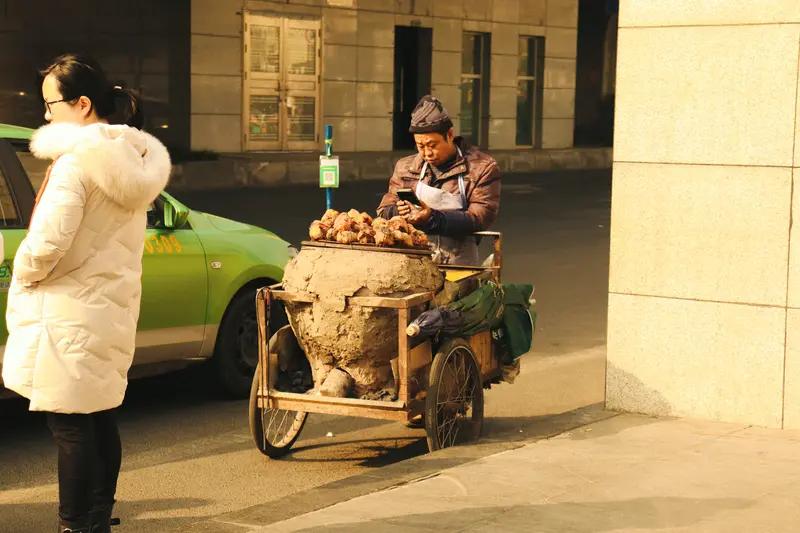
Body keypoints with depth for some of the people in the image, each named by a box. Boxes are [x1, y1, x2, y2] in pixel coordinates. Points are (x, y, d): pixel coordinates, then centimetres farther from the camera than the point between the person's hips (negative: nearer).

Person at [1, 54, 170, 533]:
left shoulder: (78, 161, -18)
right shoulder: (133, 158, 10)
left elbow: (47, 243, -24)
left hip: (71, 314, -9)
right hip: (115, 308, 9)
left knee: (71, 426, -1)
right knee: (101, 421, 16)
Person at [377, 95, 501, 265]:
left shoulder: (482, 168, 3)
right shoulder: (405, 168, 16)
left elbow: (481, 217, -6)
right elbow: (384, 211, 19)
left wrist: (433, 218, -18)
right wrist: (398, 212, -6)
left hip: (458, 264, -3)